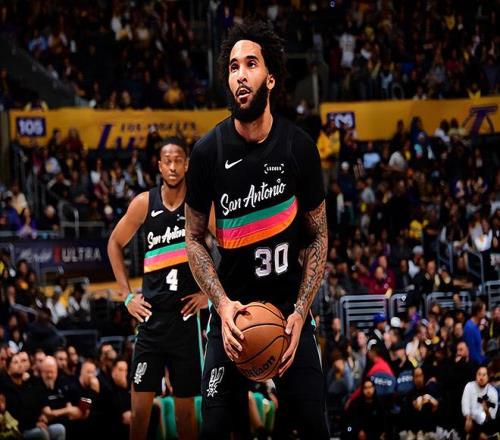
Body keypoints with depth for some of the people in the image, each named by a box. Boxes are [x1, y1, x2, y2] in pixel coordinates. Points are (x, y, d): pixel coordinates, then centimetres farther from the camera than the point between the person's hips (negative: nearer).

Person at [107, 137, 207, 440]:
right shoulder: (144, 204, 1)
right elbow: (115, 244, 14)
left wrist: (209, 293, -4)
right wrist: (127, 295, 8)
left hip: (187, 315, -1)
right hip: (152, 315, 1)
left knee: (186, 405, 4)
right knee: (141, 401, -1)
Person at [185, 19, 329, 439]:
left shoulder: (300, 147, -6)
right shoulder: (208, 151, -7)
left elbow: (318, 236, 1)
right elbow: (194, 238, 1)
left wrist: (300, 312, -10)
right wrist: (223, 304, -13)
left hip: (290, 305, 0)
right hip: (232, 307, 0)